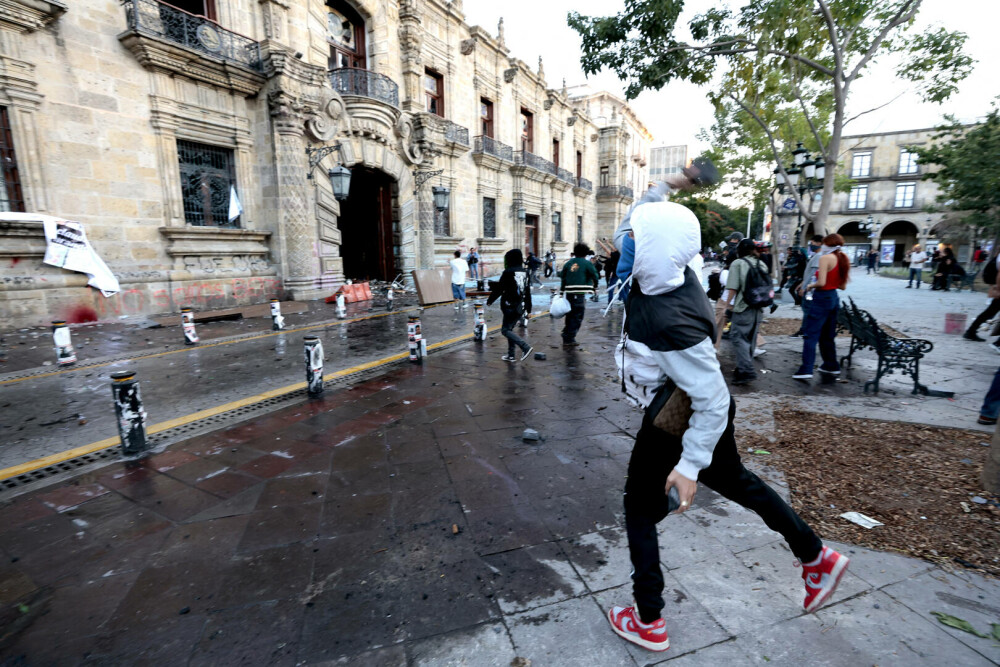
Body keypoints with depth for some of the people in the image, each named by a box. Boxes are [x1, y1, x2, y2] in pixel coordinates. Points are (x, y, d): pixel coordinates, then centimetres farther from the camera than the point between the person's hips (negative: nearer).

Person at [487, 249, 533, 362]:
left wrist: (490, 300, 6)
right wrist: (528, 309, 17)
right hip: (521, 307, 7)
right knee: (509, 328, 18)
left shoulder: (508, 272, -12)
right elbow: (528, 293, 12)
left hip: (510, 307, -7)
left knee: (505, 330, 0)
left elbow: (499, 288, -9)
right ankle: (511, 355, 19)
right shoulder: (525, 272, 8)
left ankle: (526, 347, -14)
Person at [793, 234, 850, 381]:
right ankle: (832, 366, 29)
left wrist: (810, 286, -3)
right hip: (834, 298, 8)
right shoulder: (844, 260, 10)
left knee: (810, 335, -7)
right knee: (827, 336, 19)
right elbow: (843, 286, 14)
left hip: (822, 298, -8)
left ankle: (806, 370, -12)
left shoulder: (825, 258, -13)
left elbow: (821, 283, -21)